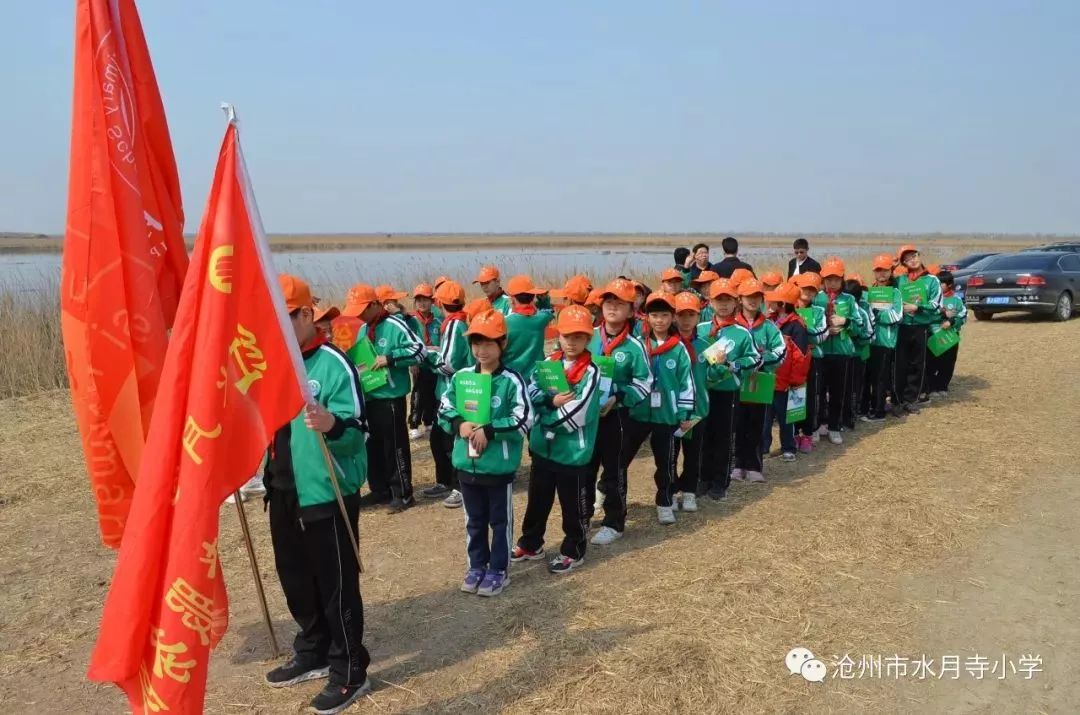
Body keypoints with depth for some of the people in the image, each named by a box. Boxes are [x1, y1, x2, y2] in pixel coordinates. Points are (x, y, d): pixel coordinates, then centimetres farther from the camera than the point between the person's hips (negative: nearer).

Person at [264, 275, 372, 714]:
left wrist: (332, 425, -42)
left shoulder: (332, 363, -17)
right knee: (295, 579, 20)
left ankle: (350, 672, 18)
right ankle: (313, 653, 40)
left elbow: (358, 429, -23)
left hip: (327, 493, -8)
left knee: (336, 585, 3)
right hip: (283, 492, 8)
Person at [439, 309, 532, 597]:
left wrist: (489, 431, -21)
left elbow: (524, 420, -18)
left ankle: (498, 570, 26)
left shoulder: (511, 381, -14)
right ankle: (477, 566, 36)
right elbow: (444, 406, 7)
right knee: (474, 520, 20)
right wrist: (459, 424, -12)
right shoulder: (462, 377, 1)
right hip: (466, 463, 5)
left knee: (500, 520, 11)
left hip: (499, 466, -5)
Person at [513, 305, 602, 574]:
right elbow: (530, 392, -6)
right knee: (537, 500, 21)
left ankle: (573, 551, 30)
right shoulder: (550, 361, 2)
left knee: (573, 506, 11)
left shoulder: (590, 372, -16)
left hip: (573, 453, -6)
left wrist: (544, 411, -12)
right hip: (542, 448, 6)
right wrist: (552, 401, -22)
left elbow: (575, 417, -22)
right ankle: (531, 544, 40)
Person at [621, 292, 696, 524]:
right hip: (638, 412, 1)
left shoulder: (679, 349, -3)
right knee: (621, 457, 8)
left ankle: (665, 504, 27)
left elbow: (687, 383, -1)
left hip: (667, 415, -1)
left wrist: (685, 415, -1)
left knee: (666, 462, 11)